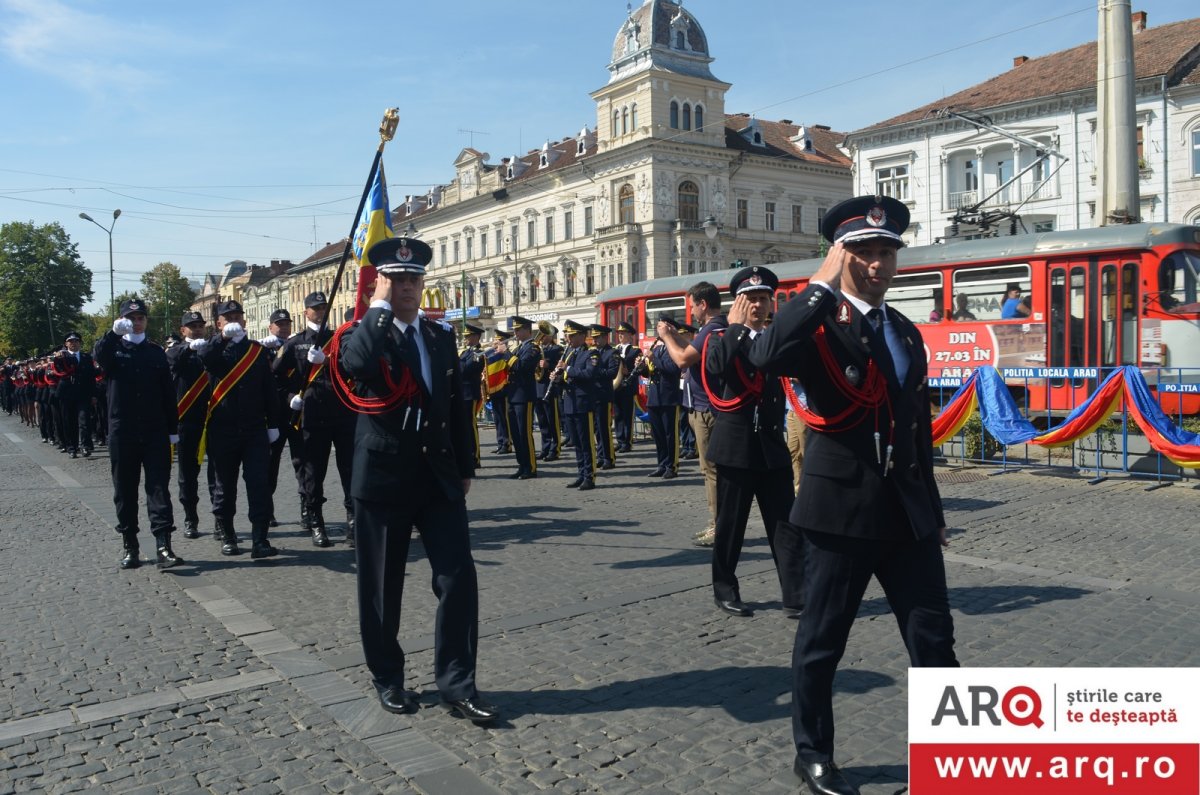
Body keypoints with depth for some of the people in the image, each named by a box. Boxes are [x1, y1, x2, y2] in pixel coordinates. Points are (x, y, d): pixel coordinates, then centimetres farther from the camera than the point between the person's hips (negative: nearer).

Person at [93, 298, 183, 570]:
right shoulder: (114, 349, 6)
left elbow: (168, 393, 10)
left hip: (155, 432, 1)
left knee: (159, 488, -4)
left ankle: (163, 546, -7)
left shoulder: (156, 353, 10)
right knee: (125, 491, 6)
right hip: (122, 432, 0)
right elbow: (99, 356, -20)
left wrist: (172, 429, 6)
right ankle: (130, 546, 16)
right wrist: (114, 332, -37)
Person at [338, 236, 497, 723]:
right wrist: (378, 308, -17)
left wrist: (465, 468, 11)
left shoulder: (442, 338, 10)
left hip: (439, 477, 4)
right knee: (382, 586, 8)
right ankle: (387, 678, 27)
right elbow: (356, 365, -30)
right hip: (383, 477, -3)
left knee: (458, 578, -1)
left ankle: (456, 683, 10)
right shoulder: (365, 333, -4)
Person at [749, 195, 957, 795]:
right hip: (843, 506, -6)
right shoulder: (818, 324, -8)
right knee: (822, 642, 8)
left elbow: (918, 428, 19)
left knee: (933, 637, 10)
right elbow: (767, 357, -33)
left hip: (907, 510, 6)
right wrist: (823, 285, -24)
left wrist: (933, 508, 19)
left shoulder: (906, 332, 14)